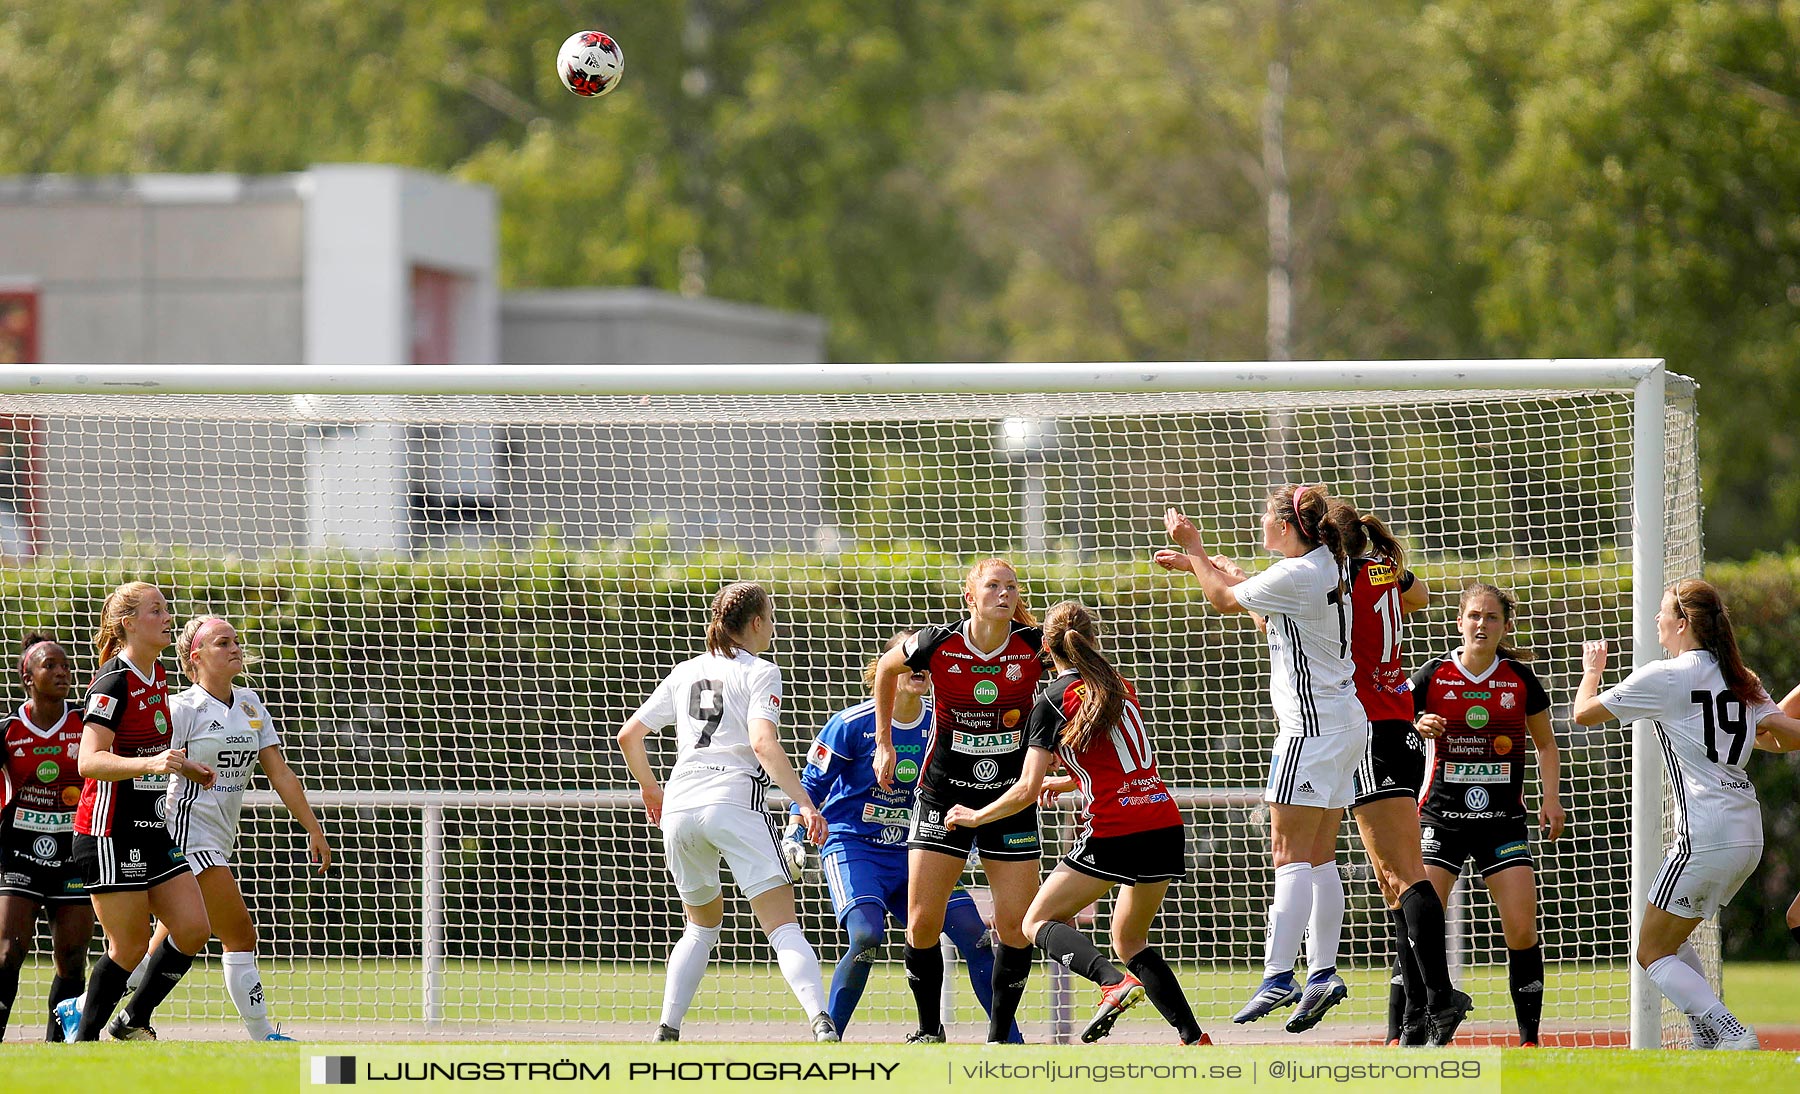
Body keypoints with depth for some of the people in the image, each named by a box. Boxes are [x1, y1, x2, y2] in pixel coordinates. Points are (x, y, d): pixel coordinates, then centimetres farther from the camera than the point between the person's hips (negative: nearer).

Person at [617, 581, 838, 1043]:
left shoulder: (686, 673, 19)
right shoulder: (759, 673, 2)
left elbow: (628, 736, 20)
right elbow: (763, 743, -14)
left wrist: (650, 787, 36)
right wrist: (805, 803, -18)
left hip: (680, 809, 5)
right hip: (736, 803, -5)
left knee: (703, 926, 23)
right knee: (783, 926, -10)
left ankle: (666, 1032, 12)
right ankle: (821, 1023, -30)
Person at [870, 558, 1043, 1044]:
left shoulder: (1036, 645, -11)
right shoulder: (938, 644, -11)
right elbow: (887, 668, 11)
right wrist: (884, 744, 13)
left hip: (1012, 797, 0)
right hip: (944, 795, 0)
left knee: (1016, 926, -4)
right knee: (922, 922, -6)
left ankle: (999, 1038, 12)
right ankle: (929, 1030, 13)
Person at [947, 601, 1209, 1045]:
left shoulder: (1053, 701, -2)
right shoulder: (1121, 686, 16)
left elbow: (1027, 790, -6)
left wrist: (975, 816, 10)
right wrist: (1063, 783, 44)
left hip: (1114, 835, -6)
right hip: (1166, 828, 6)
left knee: (1039, 922, 7)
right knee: (1129, 940, 22)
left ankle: (1115, 982, -20)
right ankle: (1193, 1037, 6)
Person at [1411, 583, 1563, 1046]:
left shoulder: (1521, 679, 2)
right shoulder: (1433, 676, -2)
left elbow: (1546, 744, 15)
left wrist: (1551, 797, 2)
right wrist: (1417, 727, -20)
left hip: (1503, 818, 1)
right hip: (1441, 816, -1)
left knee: (1522, 929, -8)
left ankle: (1529, 1039, 2)